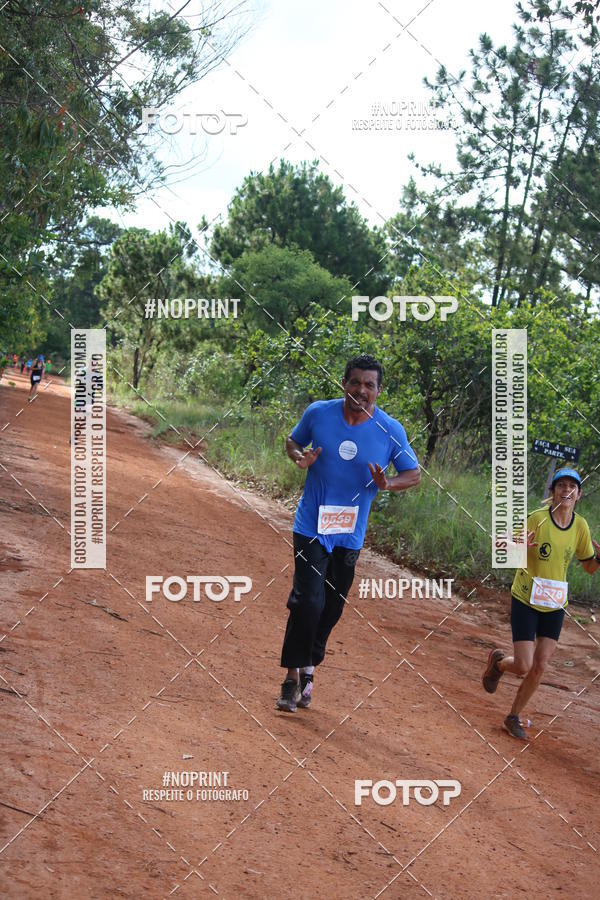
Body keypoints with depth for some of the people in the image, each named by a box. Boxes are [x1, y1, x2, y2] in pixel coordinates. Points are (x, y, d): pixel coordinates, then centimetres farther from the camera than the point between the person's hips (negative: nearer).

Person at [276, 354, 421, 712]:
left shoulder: (390, 430, -7)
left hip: (350, 533, 2)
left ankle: (308, 668, 31)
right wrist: (300, 458, -12)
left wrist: (387, 484, -18)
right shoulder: (318, 413, -7)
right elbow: (294, 441, 11)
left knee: (332, 608, 11)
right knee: (308, 601, -13)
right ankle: (293, 676, 1)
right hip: (312, 526, -2)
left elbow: (414, 473, 3)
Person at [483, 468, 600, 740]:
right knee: (523, 666, -8)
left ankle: (514, 717, 23)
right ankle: (498, 662, 28)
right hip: (525, 600, -4)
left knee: (539, 667, 3)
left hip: (554, 605, 4)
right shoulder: (537, 519, -16)